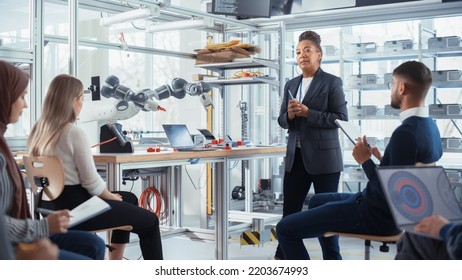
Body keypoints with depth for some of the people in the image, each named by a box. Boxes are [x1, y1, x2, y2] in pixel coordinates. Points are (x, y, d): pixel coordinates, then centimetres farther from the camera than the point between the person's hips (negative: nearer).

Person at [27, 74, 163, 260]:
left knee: (129, 198, 29)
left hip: (52, 203, 10)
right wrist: (111, 196, 2)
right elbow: (91, 181, -19)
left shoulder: (38, 131, 7)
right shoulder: (74, 133, -20)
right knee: (150, 221, 4)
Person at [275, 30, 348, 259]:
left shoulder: (332, 82, -4)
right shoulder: (290, 85, 14)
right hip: (296, 157, 5)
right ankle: (282, 254, 23)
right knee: (290, 209, 11)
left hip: (323, 157, -5)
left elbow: (341, 118, -11)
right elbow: (281, 120, 16)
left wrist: (308, 113, -18)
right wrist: (289, 115, -7)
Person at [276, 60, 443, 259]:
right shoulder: (429, 126, 4)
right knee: (317, 201, 32)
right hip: (395, 209, 11)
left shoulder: (406, 133, -28)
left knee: (285, 228, -8)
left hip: (378, 215, -11)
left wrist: (365, 160, -15)